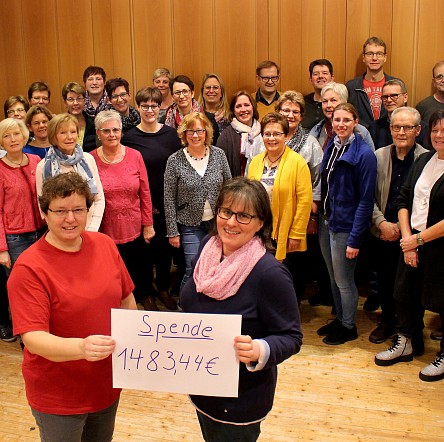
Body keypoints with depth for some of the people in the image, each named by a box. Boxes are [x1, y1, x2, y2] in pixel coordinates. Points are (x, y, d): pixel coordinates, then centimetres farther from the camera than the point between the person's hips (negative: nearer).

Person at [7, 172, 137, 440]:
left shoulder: (105, 245, -6)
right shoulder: (29, 268, -21)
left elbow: (126, 300, 7)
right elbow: (33, 338, -26)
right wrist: (81, 347, -42)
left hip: (108, 384, 5)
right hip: (58, 398, -5)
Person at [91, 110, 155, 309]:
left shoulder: (135, 156, -1)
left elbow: (145, 193, 3)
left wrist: (148, 225, 4)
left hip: (134, 231, 2)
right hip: (105, 232, -1)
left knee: (136, 279, 12)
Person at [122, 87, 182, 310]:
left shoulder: (170, 133, 2)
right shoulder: (129, 137, -5)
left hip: (168, 202, 3)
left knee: (166, 246, 13)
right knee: (146, 246, 7)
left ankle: (164, 289, 32)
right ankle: (147, 292, 26)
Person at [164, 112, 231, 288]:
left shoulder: (219, 154, -1)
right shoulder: (175, 161, -8)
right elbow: (169, 200, -5)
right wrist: (172, 231, -6)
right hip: (191, 226, -2)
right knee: (194, 271, -4)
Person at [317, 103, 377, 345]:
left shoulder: (364, 154, -15)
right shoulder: (331, 147, 6)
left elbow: (366, 200, -16)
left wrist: (355, 239, -18)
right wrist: (319, 215, 7)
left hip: (345, 226, -7)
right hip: (326, 221, 7)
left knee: (343, 280, 6)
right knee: (333, 277, 18)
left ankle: (349, 327, 26)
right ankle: (339, 318, 36)